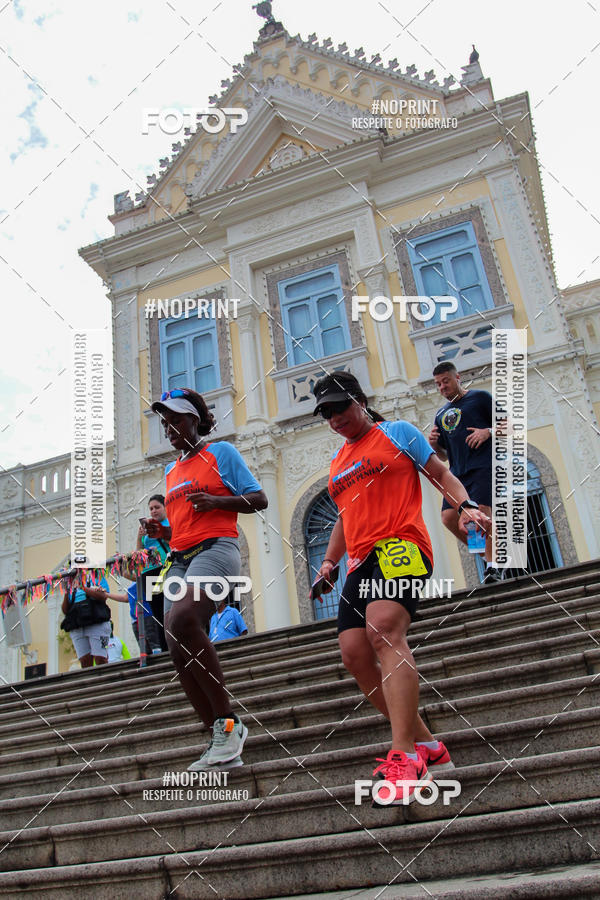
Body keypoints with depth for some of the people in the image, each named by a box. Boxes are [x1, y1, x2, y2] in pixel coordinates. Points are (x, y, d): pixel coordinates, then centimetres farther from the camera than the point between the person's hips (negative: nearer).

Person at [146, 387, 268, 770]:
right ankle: (223, 740, 5)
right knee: (180, 652, -4)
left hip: (215, 548, -7)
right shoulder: (172, 471, 26)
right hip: (179, 560, 8)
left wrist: (216, 501, -13)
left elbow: (259, 499, 2)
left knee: (182, 620, -33)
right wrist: (162, 531, 11)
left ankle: (227, 719, -23)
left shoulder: (221, 452, 7)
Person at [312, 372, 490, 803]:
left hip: (400, 546, -7)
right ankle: (426, 746, 7)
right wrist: (329, 561, 20)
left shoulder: (397, 432, 9)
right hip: (361, 562, 8)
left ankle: (404, 757, -34)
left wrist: (465, 505, -12)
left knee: (384, 630, -30)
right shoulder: (338, 461, 26)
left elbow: (442, 474, 6)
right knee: (354, 653, -5)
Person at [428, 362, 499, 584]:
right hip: (458, 472, 5)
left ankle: (492, 565, -9)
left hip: (483, 466, -5)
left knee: (482, 512, -20)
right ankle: (486, 554, 9)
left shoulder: (480, 397, 8)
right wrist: (434, 445, 2)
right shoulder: (441, 414, 22)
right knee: (448, 517, -9)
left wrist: (488, 431, -14)